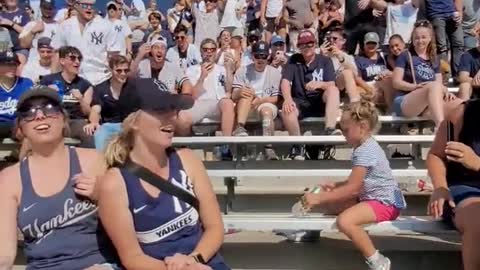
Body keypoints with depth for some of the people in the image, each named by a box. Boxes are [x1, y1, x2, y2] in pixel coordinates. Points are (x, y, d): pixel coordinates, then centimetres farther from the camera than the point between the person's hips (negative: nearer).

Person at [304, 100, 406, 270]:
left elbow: (352, 188, -25)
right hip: (371, 197, 11)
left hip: (385, 203, -11)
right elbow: (357, 182, 21)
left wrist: (319, 199, -23)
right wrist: (335, 186, 6)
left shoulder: (365, 152, -20)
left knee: (344, 221, -30)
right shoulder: (365, 147, 12)